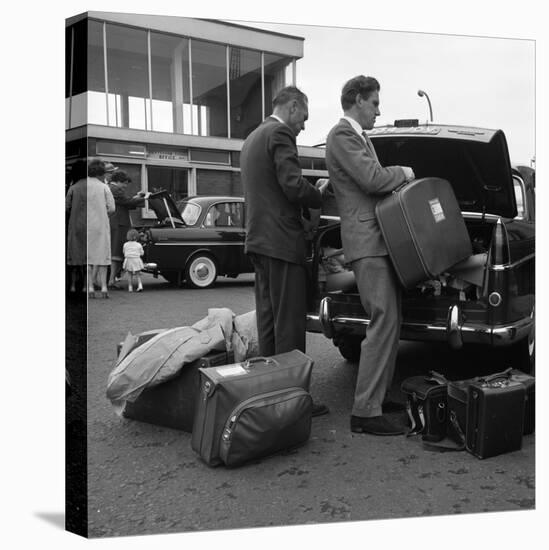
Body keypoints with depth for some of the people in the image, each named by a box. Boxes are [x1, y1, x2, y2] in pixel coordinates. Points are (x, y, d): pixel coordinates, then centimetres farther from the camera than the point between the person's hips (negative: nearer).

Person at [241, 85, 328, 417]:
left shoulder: (252, 138, 22)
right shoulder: (280, 135, -9)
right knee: (289, 324, -5)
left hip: (258, 240, 10)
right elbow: (293, 185, -19)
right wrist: (322, 199, -2)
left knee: (268, 318, 12)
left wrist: (313, 196, 16)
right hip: (282, 241, -10)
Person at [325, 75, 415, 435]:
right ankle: (366, 412, -9)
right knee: (383, 322, -13)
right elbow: (371, 178, -20)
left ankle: (380, 396, 22)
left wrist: (398, 182, 6)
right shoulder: (342, 135, -9)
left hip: (381, 239, 11)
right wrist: (404, 173, -3)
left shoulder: (361, 138, 23)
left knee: (391, 321, 13)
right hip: (366, 240, -11)